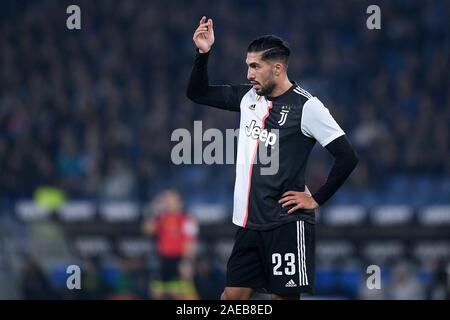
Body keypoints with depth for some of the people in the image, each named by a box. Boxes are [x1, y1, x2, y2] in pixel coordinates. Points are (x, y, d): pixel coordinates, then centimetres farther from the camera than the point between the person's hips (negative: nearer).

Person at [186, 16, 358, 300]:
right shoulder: (249, 97, 9)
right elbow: (198, 93, 17)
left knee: (284, 296, -3)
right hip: (249, 223, 6)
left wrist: (316, 200, -9)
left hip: (287, 224, -6)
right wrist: (203, 53, 2)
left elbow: (347, 157, -12)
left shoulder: (306, 106, -11)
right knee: (233, 294, 5)